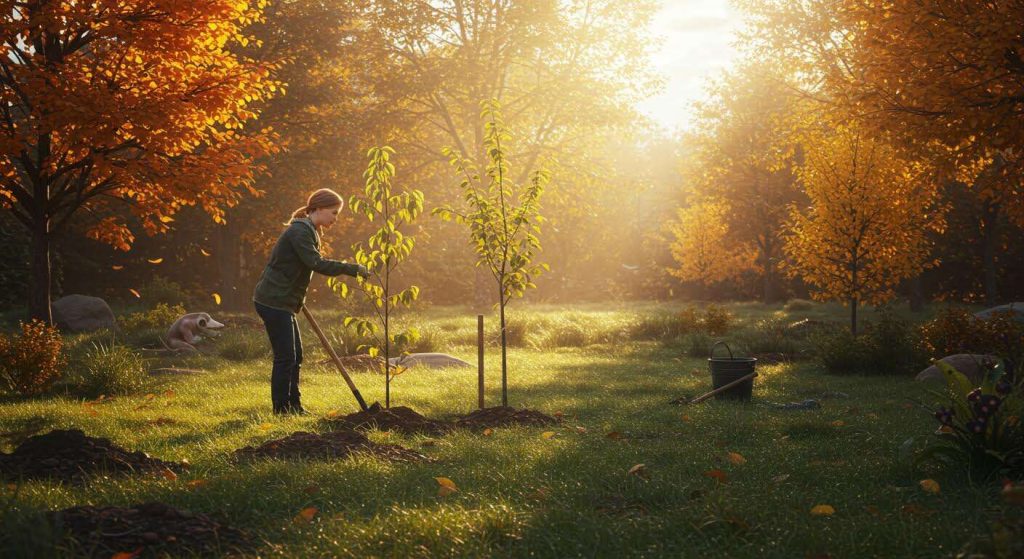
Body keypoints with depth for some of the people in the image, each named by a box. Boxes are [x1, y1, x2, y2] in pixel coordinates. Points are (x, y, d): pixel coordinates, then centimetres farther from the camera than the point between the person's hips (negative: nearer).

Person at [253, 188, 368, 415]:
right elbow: (317, 263, -26)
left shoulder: (309, 231, 16)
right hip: (274, 301, -10)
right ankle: (281, 409, 0)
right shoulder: (300, 231, -17)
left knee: (294, 356, 13)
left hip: (282, 301, 10)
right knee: (285, 357, -7)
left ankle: (293, 406, 20)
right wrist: (351, 269, -24)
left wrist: (298, 301, 24)